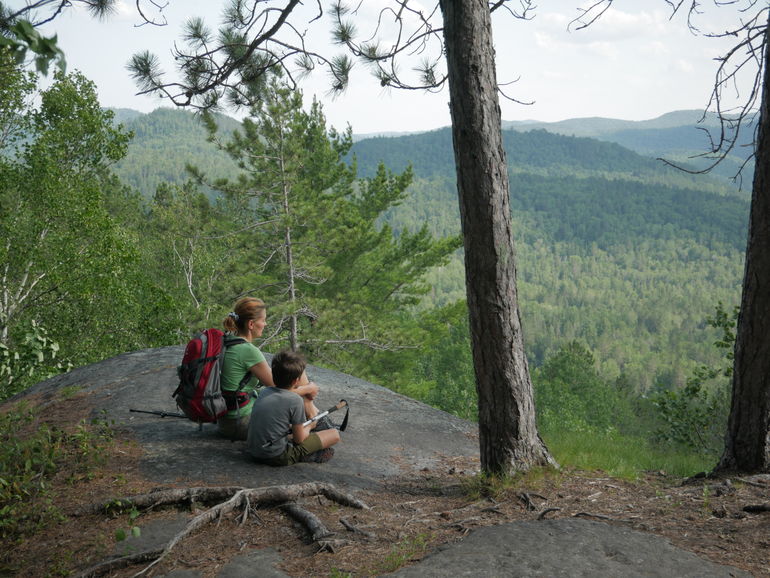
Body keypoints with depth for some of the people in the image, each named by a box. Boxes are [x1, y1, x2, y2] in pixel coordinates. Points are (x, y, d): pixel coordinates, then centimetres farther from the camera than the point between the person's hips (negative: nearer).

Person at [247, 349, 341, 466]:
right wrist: (309, 426, 13)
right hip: (276, 457, -7)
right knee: (335, 434, -3)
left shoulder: (264, 392, 5)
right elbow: (299, 439, -8)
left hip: (253, 452, 7)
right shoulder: (295, 400, -16)